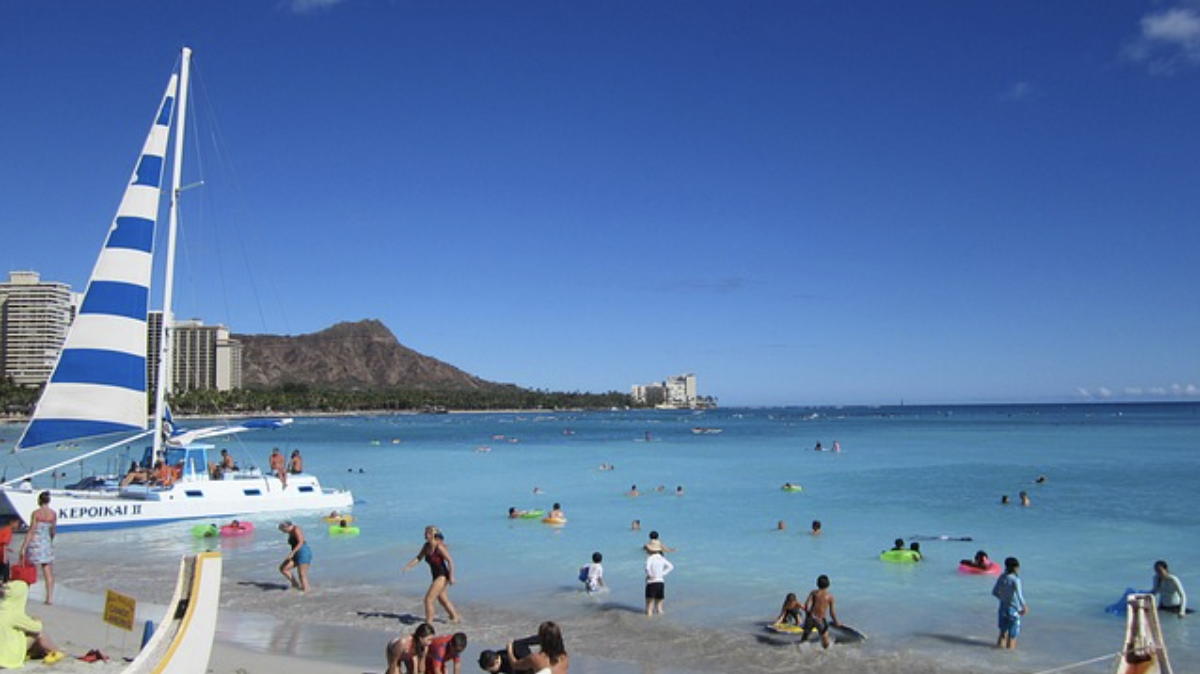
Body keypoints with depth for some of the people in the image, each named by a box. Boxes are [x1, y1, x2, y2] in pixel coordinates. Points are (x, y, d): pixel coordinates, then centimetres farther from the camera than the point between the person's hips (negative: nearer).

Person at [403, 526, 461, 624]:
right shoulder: (426, 546, 2)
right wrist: (408, 566, -2)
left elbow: (450, 561, -21)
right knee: (442, 600, 24)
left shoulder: (439, 546, -22)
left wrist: (451, 577, -22)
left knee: (428, 599, -11)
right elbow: (418, 558, 10)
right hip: (437, 576, 9)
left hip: (443, 576, -9)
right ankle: (455, 618, 41)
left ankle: (429, 623, -2)